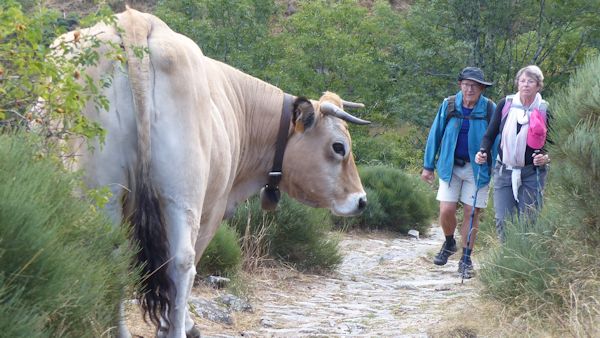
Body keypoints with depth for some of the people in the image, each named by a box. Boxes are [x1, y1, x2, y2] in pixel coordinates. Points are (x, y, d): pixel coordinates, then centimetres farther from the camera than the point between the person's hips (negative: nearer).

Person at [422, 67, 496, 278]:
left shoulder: (489, 109, -6)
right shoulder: (448, 106, -3)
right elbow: (435, 134, 5)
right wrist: (428, 166, 5)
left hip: (477, 168, -1)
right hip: (450, 166, 1)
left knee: (471, 213, 2)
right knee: (446, 211, -5)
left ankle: (466, 259, 16)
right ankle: (449, 244, 25)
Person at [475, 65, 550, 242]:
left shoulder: (545, 110, -3)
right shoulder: (505, 104, 1)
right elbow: (490, 134, 7)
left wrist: (547, 157, -16)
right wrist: (483, 152, -12)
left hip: (532, 173, -2)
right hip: (504, 172, 2)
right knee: (503, 221, -2)